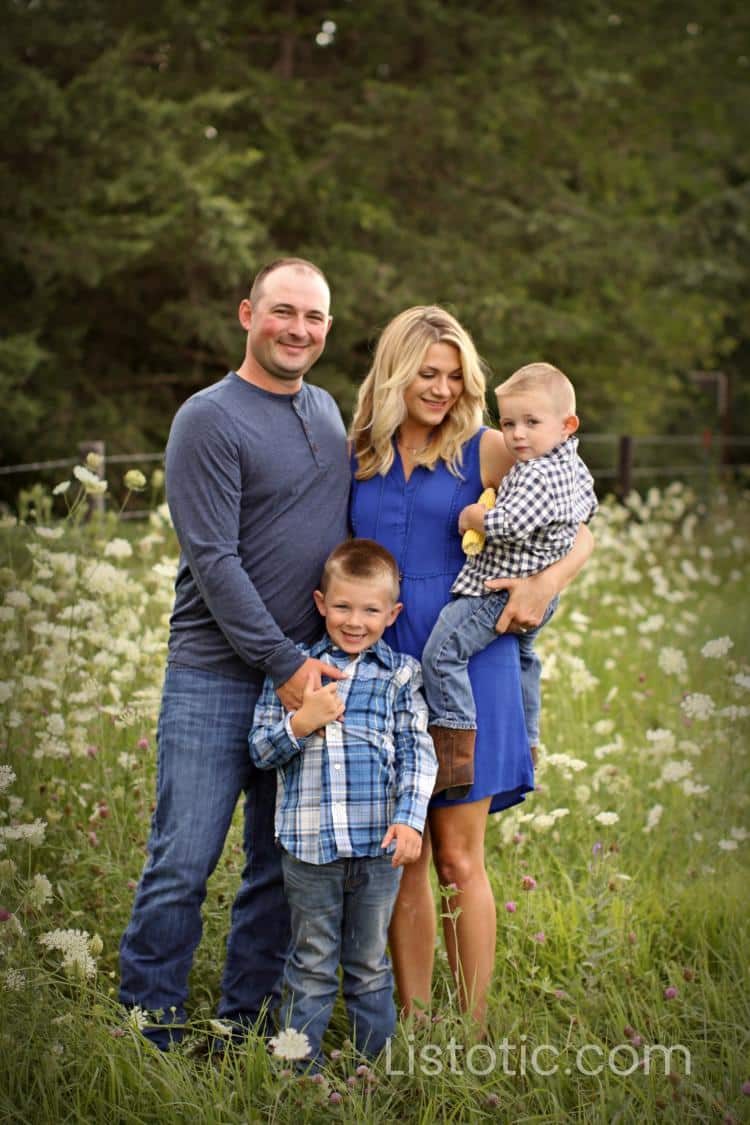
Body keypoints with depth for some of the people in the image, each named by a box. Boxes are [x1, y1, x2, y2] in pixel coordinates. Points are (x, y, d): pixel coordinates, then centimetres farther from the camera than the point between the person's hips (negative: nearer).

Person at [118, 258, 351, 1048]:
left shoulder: (327, 411, 13)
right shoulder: (210, 419, -9)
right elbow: (213, 562, -15)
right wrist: (284, 663, -15)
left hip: (307, 673, 7)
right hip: (216, 678, -6)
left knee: (282, 864, 10)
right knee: (182, 865, -3)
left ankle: (246, 1025, 22)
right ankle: (147, 1035, 9)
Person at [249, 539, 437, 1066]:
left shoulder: (401, 673, 5)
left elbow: (418, 752, 0)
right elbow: (261, 751, 4)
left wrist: (411, 818, -13)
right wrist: (299, 724, -14)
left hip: (380, 845, 0)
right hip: (309, 844, 0)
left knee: (370, 964, 13)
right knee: (312, 967, 11)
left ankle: (375, 1061, 25)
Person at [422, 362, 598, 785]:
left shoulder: (537, 476, -26)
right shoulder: (575, 467, 5)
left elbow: (508, 524, -33)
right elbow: (588, 508, 23)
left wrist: (473, 517, -16)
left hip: (501, 590, -11)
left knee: (443, 653, -15)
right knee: (522, 657, 31)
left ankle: (455, 750, -18)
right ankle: (526, 742, 45)